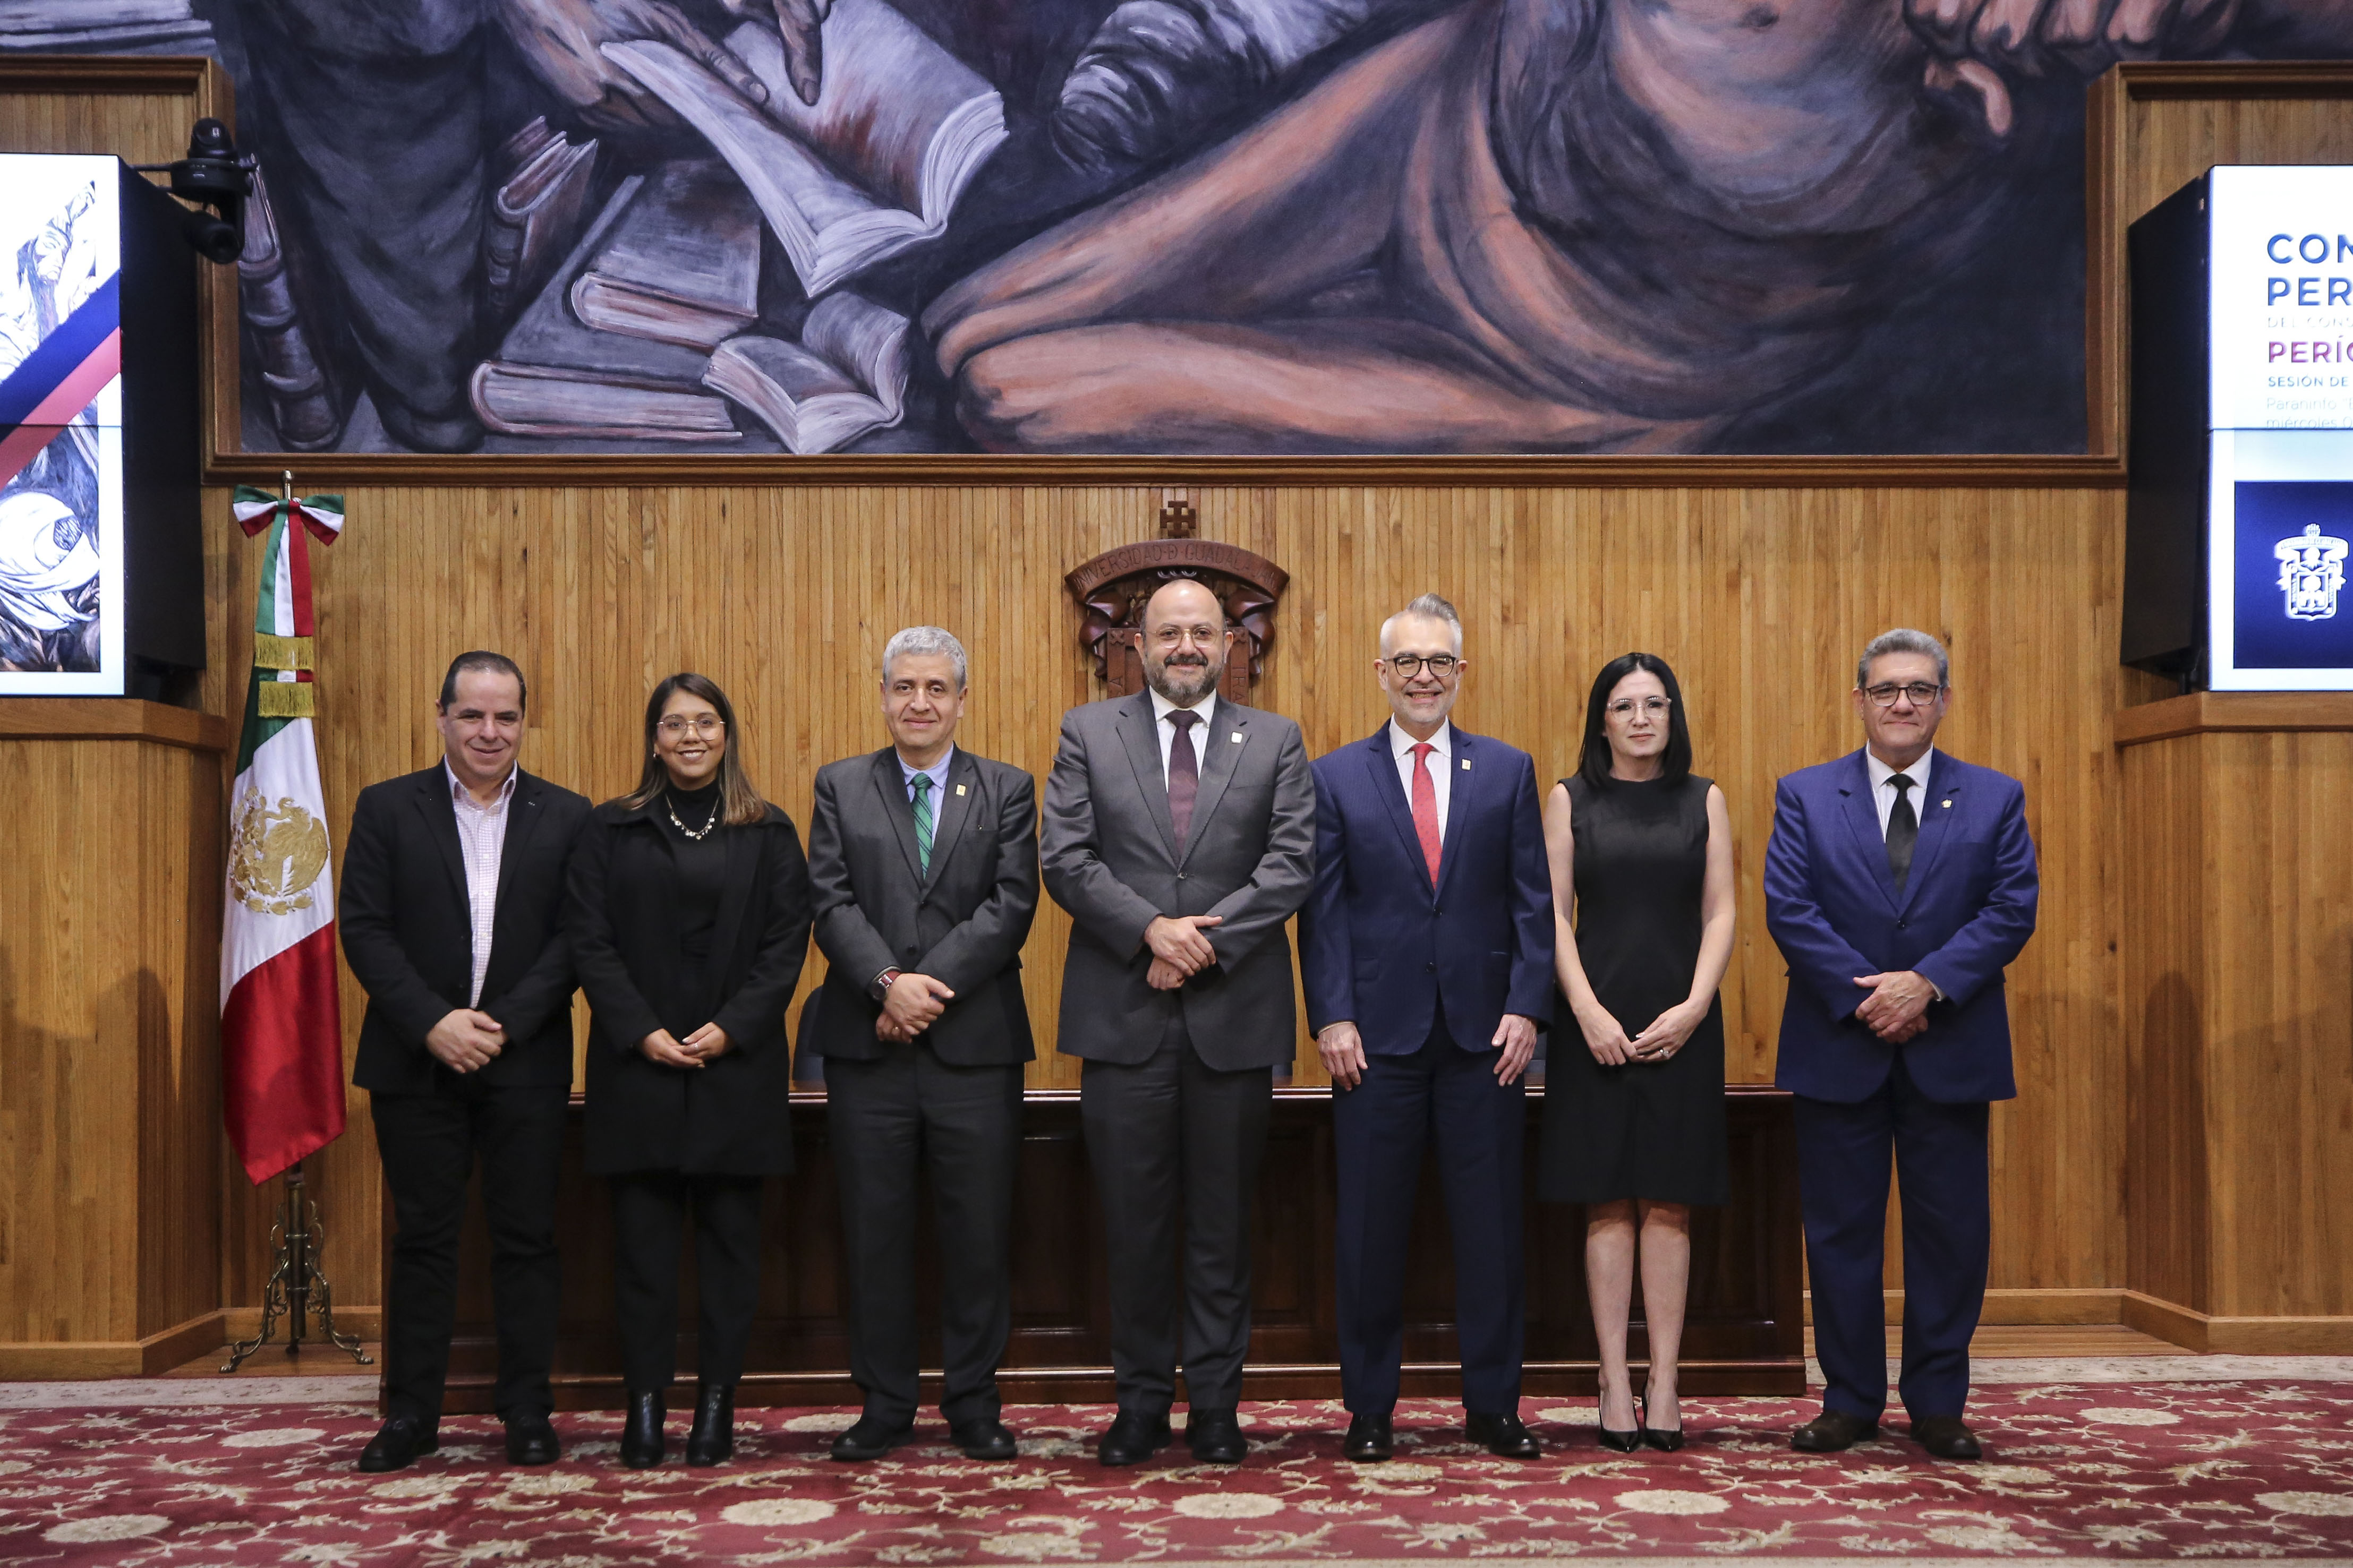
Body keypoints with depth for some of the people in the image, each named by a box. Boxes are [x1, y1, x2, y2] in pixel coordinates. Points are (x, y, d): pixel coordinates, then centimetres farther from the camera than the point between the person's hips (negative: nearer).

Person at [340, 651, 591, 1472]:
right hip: (415, 1063, 0)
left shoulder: (566, 817, 5)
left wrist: (504, 1025, -12)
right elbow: (364, 930, -2)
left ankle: (527, 1411, 15)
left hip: (525, 1062, 0)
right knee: (422, 1238, 6)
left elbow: (575, 938, -1)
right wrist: (433, 1023, -12)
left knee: (526, 1239, 4)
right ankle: (411, 1413, 16)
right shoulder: (386, 809, 5)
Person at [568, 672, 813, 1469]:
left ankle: (717, 1402, 10)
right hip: (638, 1063, 0)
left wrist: (731, 1028, -10)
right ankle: (644, 1402, 8)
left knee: (730, 1233, 3)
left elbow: (787, 943, 2)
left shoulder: (769, 834, 7)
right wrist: (642, 1032, -9)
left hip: (738, 1062, 0)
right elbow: (590, 941, 2)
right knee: (643, 1235, 1)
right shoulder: (612, 829, 8)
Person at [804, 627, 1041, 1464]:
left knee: (980, 1230, 4)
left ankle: (973, 1403, 16)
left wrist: (932, 984, -14)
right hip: (867, 1047, 1)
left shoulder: (1007, 790, 7)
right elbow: (833, 902, -1)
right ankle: (884, 1403, 17)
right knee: (873, 1230, 6)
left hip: (976, 1043, -1)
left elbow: (1012, 904, -4)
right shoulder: (841, 787, 9)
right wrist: (889, 984, -17)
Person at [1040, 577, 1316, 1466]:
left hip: (1234, 1015, 0)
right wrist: (1151, 929, -14)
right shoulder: (1088, 733, 7)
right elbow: (1066, 858, -2)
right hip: (1122, 1016, 0)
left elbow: (1291, 865, -3)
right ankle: (1141, 1401, 17)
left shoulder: (1275, 743, 8)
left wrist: (1206, 940, -14)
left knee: (1224, 1222, 7)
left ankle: (1216, 1403, 17)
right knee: (1134, 1220, 5)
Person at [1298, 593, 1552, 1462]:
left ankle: (1493, 1405, 17)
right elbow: (1322, 909, 2)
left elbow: (1533, 902, 5)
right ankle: (1369, 1407, 16)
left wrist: (1526, 1008, -5)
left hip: (1485, 1032, 1)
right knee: (1372, 1228, 5)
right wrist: (1331, 1017, -7)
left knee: (1491, 1225, 6)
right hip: (1377, 1033, -1)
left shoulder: (1508, 771, 8)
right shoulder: (1337, 777, 6)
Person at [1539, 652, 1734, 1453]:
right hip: (1596, 1020, -1)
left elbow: (1720, 915, 4)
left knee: (1669, 1204, 1)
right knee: (1608, 1204, 0)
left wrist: (1694, 1008, -9)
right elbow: (1554, 915, 1)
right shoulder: (1571, 800, 6)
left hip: (1681, 1023, 1)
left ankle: (1664, 1383, 5)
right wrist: (1588, 1011, -11)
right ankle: (1615, 1383, 4)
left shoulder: (1703, 800, 9)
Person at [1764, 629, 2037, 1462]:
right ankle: (1850, 1400, 15)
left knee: (1951, 1232, 4)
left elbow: (2012, 909, -3)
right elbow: (1789, 909, -4)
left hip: (1951, 1049, 0)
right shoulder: (1805, 796, 5)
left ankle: (1938, 1402, 17)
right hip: (1837, 1049, 0)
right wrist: (1865, 997, -13)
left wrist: (1928, 983, -15)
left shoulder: (1995, 798, 6)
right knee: (1840, 1230, 5)